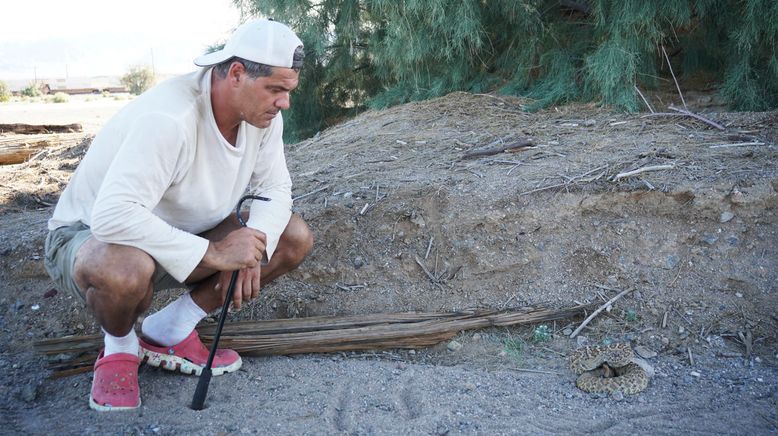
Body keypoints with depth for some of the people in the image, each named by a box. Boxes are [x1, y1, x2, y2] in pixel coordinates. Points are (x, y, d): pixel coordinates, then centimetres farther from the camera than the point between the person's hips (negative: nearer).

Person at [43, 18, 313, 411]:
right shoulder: (169, 120, -34)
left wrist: (251, 249, -25)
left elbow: (274, 188, -5)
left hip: (182, 234, 7)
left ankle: (169, 331, 1)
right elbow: (112, 217, -41)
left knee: (295, 238, -9)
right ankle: (120, 347, -3)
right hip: (90, 236, -6)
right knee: (124, 269, -43)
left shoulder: (263, 114, -11)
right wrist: (213, 253, -39)